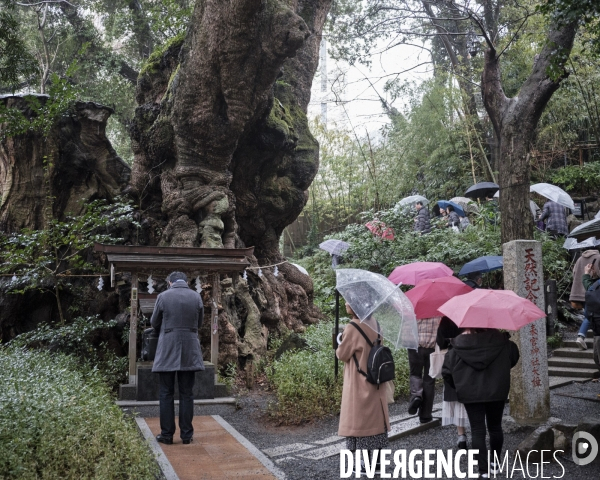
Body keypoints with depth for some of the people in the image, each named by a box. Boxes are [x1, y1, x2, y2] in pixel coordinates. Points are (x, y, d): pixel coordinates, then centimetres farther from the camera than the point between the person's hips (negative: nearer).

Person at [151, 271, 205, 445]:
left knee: (166, 394, 7)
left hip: (167, 351, -2)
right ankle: (187, 434, 10)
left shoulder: (163, 297, -4)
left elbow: (154, 323, 8)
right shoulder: (196, 296, 1)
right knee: (187, 394, 8)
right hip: (189, 352, 2)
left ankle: (167, 434, 9)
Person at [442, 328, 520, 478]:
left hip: (470, 394, -1)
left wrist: (458, 386, 12)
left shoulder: (457, 345, -9)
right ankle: (494, 463, 32)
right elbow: (514, 357, 9)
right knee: (495, 427, 19)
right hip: (497, 391, 2)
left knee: (477, 431, 4)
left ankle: (484, 470, 1)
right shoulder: (499, 340, -7)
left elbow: (446, 372, -6)